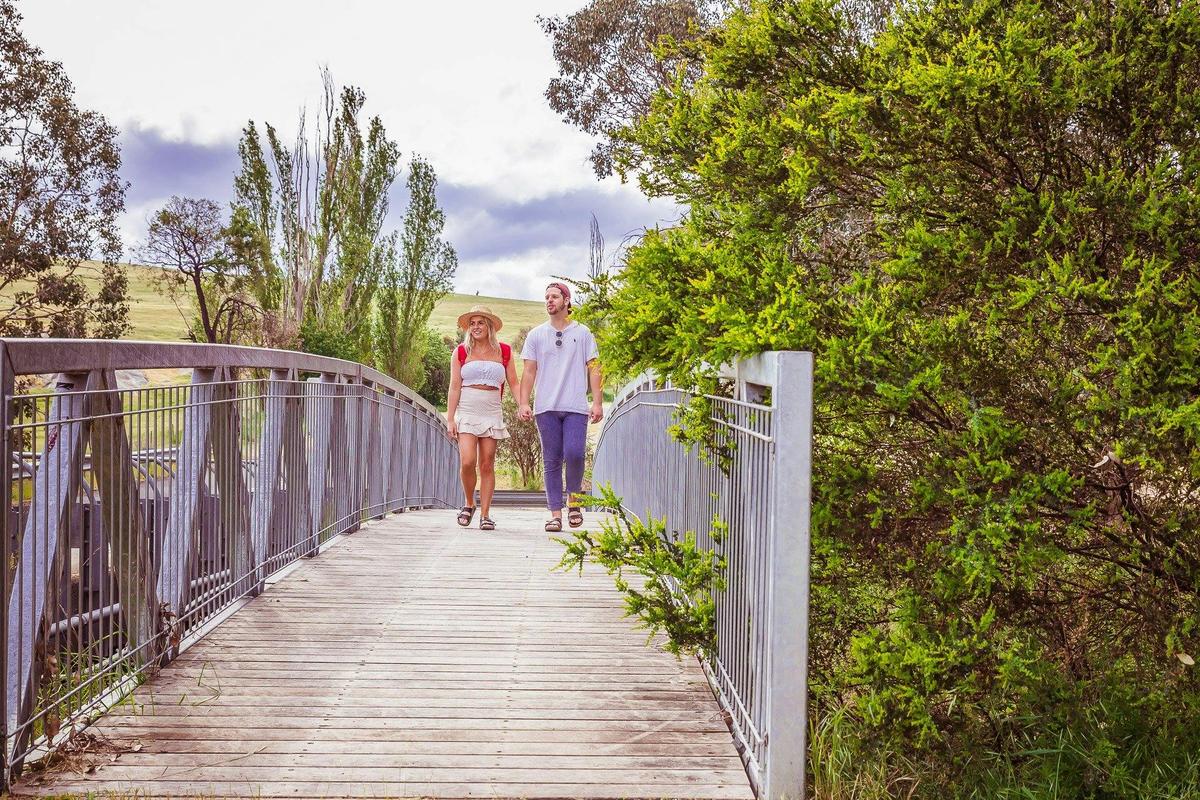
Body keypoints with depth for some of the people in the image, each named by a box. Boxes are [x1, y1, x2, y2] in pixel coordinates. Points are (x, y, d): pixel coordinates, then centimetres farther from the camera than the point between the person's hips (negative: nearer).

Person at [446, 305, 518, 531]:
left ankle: (485, 514, 5)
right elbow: (454, 387, 3)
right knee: (468, 462, -14)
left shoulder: (504, 352, 9)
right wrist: (450, 420, -3)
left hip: (492, 414, 1)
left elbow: (513, 383, 10)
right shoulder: (460, 352, 6)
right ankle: (469, 504, 9)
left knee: (487, 465, 0)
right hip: (466, 413, -1)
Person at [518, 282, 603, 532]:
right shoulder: (536, 335, 11)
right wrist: (523, 403, -2)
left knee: (574, 454, -15)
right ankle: (555, 513, 6)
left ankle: (574, 498, 10)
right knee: (552, 461, 2)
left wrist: (597, 402, -2)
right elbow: (529, 372, 9)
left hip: (576, 407, -1)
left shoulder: (583, 333, 9)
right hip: (546, 408, 1)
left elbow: (593, 369, 7)